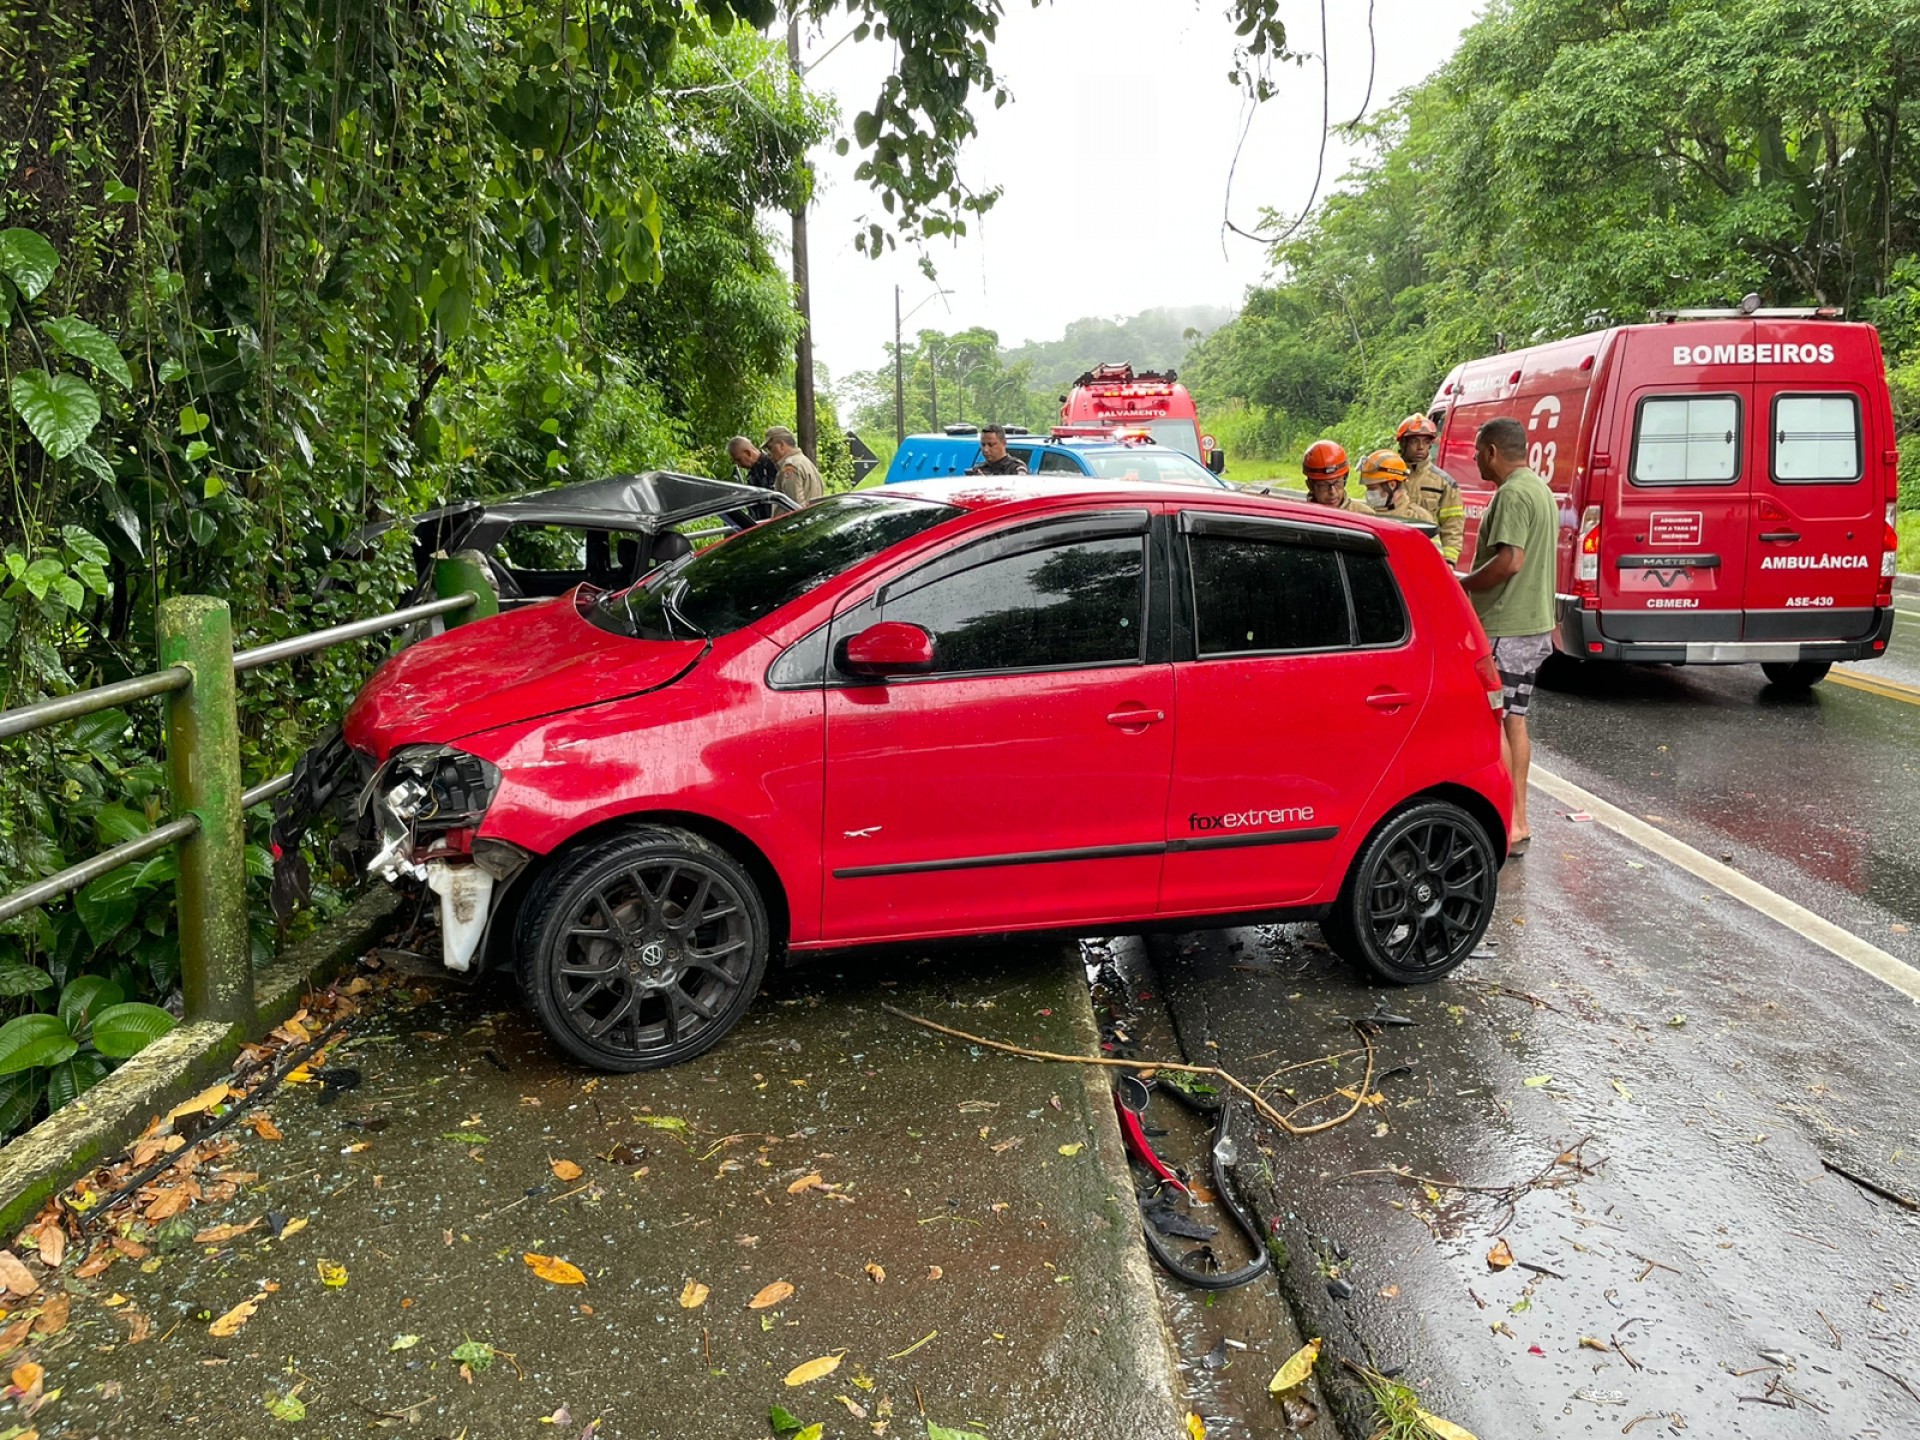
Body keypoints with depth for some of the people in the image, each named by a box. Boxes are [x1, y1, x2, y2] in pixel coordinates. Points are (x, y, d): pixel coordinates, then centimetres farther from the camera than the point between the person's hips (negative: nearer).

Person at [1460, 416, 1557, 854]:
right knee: (1514, 721, 14)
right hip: (1534, 625, 10)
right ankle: (1518, 821, 19)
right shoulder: (1540, 489, 17)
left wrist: (1463, 583, -12)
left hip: (1505, 629, -10)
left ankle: (1509, 825, -6)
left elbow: (1510, 560, -25)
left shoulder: (1511, 494, -16)